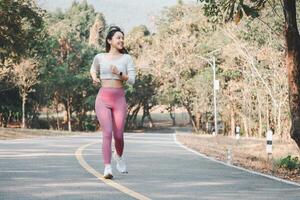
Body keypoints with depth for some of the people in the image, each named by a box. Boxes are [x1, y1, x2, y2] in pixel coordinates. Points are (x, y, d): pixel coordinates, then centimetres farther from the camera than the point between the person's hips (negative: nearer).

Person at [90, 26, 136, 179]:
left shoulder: (127, 58, 3)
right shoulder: (99, 57, 6)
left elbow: (132, 80, -2)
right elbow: (93, 69, 27)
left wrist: (119, 73, -17)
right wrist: (94, 78, 7)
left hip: (119, 99, 1)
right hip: (103, 98, -1)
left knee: (118, 135, 2)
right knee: (107, 133, -14)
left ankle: (119, 156, 36)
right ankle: (107, 168, -13)